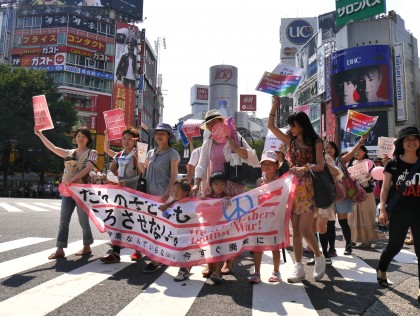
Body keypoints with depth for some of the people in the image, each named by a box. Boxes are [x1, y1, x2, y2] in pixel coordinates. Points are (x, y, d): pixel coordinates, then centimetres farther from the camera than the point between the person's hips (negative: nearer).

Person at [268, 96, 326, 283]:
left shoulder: (315, 142, 0)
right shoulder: (291, 141, 12)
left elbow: (320, 166, -8)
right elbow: (271, 126, 10)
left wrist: (304, 168, -23)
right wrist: (274, 107, 5)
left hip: (309, 189, -4)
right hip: (293, 187, 5)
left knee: (304, 230, -9)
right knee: (295, 231, 4)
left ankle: (319, 257, 18)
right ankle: (298, 268, 12)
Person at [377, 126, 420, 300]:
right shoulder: (393, 164, -1)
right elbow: (385, 188, 0)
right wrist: (382, 209, -8)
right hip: (399, 212, -2)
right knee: (395, 245, 9)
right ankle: (381, 269, 35)